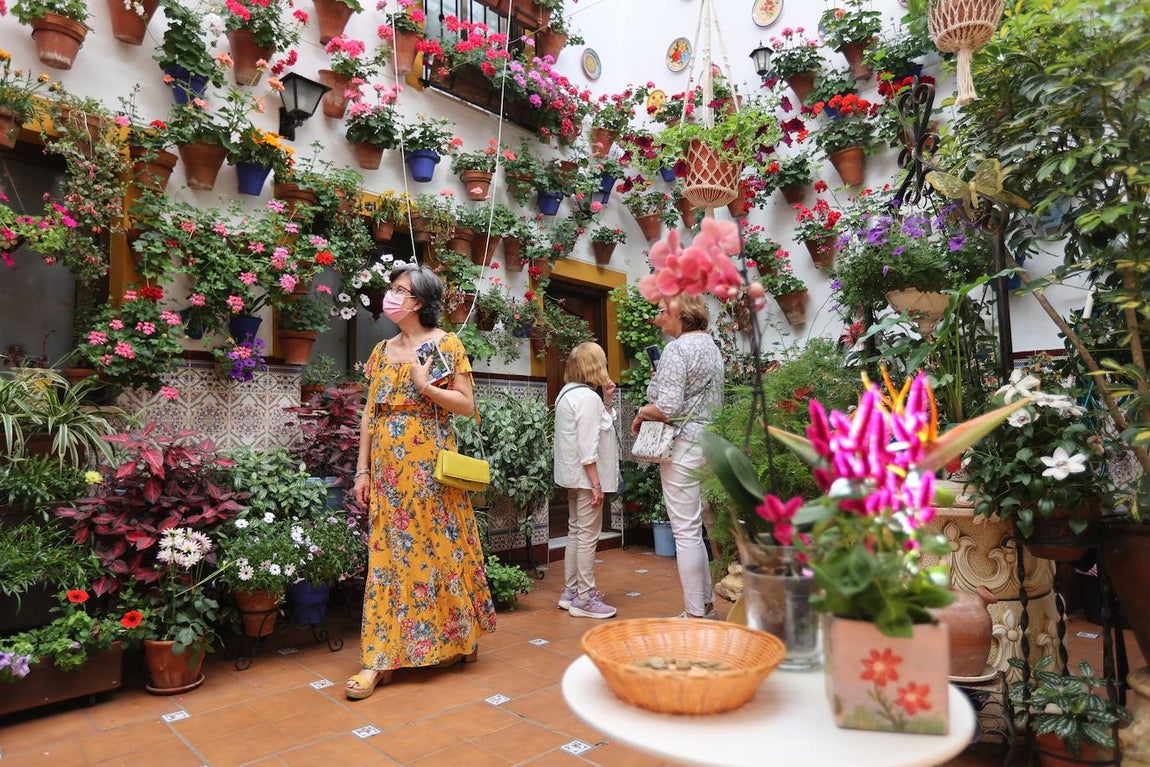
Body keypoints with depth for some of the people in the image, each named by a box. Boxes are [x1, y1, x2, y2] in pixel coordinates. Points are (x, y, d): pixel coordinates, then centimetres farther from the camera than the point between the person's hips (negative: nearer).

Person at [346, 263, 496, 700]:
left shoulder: (445, 344, -2)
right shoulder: (383, 350, 13)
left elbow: (467, 405, -5)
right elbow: (370, 414, 11)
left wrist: (424, 386, -17)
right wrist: (363, 469, 7)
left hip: (430, 464, -4)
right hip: (388, 467, 5)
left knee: (439, 548, 4)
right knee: (388, 553, 5)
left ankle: (456, 640, 25)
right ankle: (380, 658, 11)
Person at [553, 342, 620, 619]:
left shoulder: (568, 393, 12)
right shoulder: (587, 397, -18)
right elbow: (587, 446, -22)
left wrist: (607, 400, 7)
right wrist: (596, 484, -20)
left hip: (574, 476, 10)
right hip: (586, 476, -10)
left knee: (575, 532, 16)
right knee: (588, 535, -2)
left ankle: (570, 592, 26)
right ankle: (584, 599, 6)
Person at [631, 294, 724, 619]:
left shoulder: (677, 349, -14)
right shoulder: (711, 345, 15)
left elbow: (668, 408, -22)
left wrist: (641, 414, -4)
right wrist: (660, 380, 19)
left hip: (684, 445, -10)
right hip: (709, 442, 10)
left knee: (686, 532, -1)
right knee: (696, 528, 18)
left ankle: (695, 614, 8)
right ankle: (707, 604, 28)